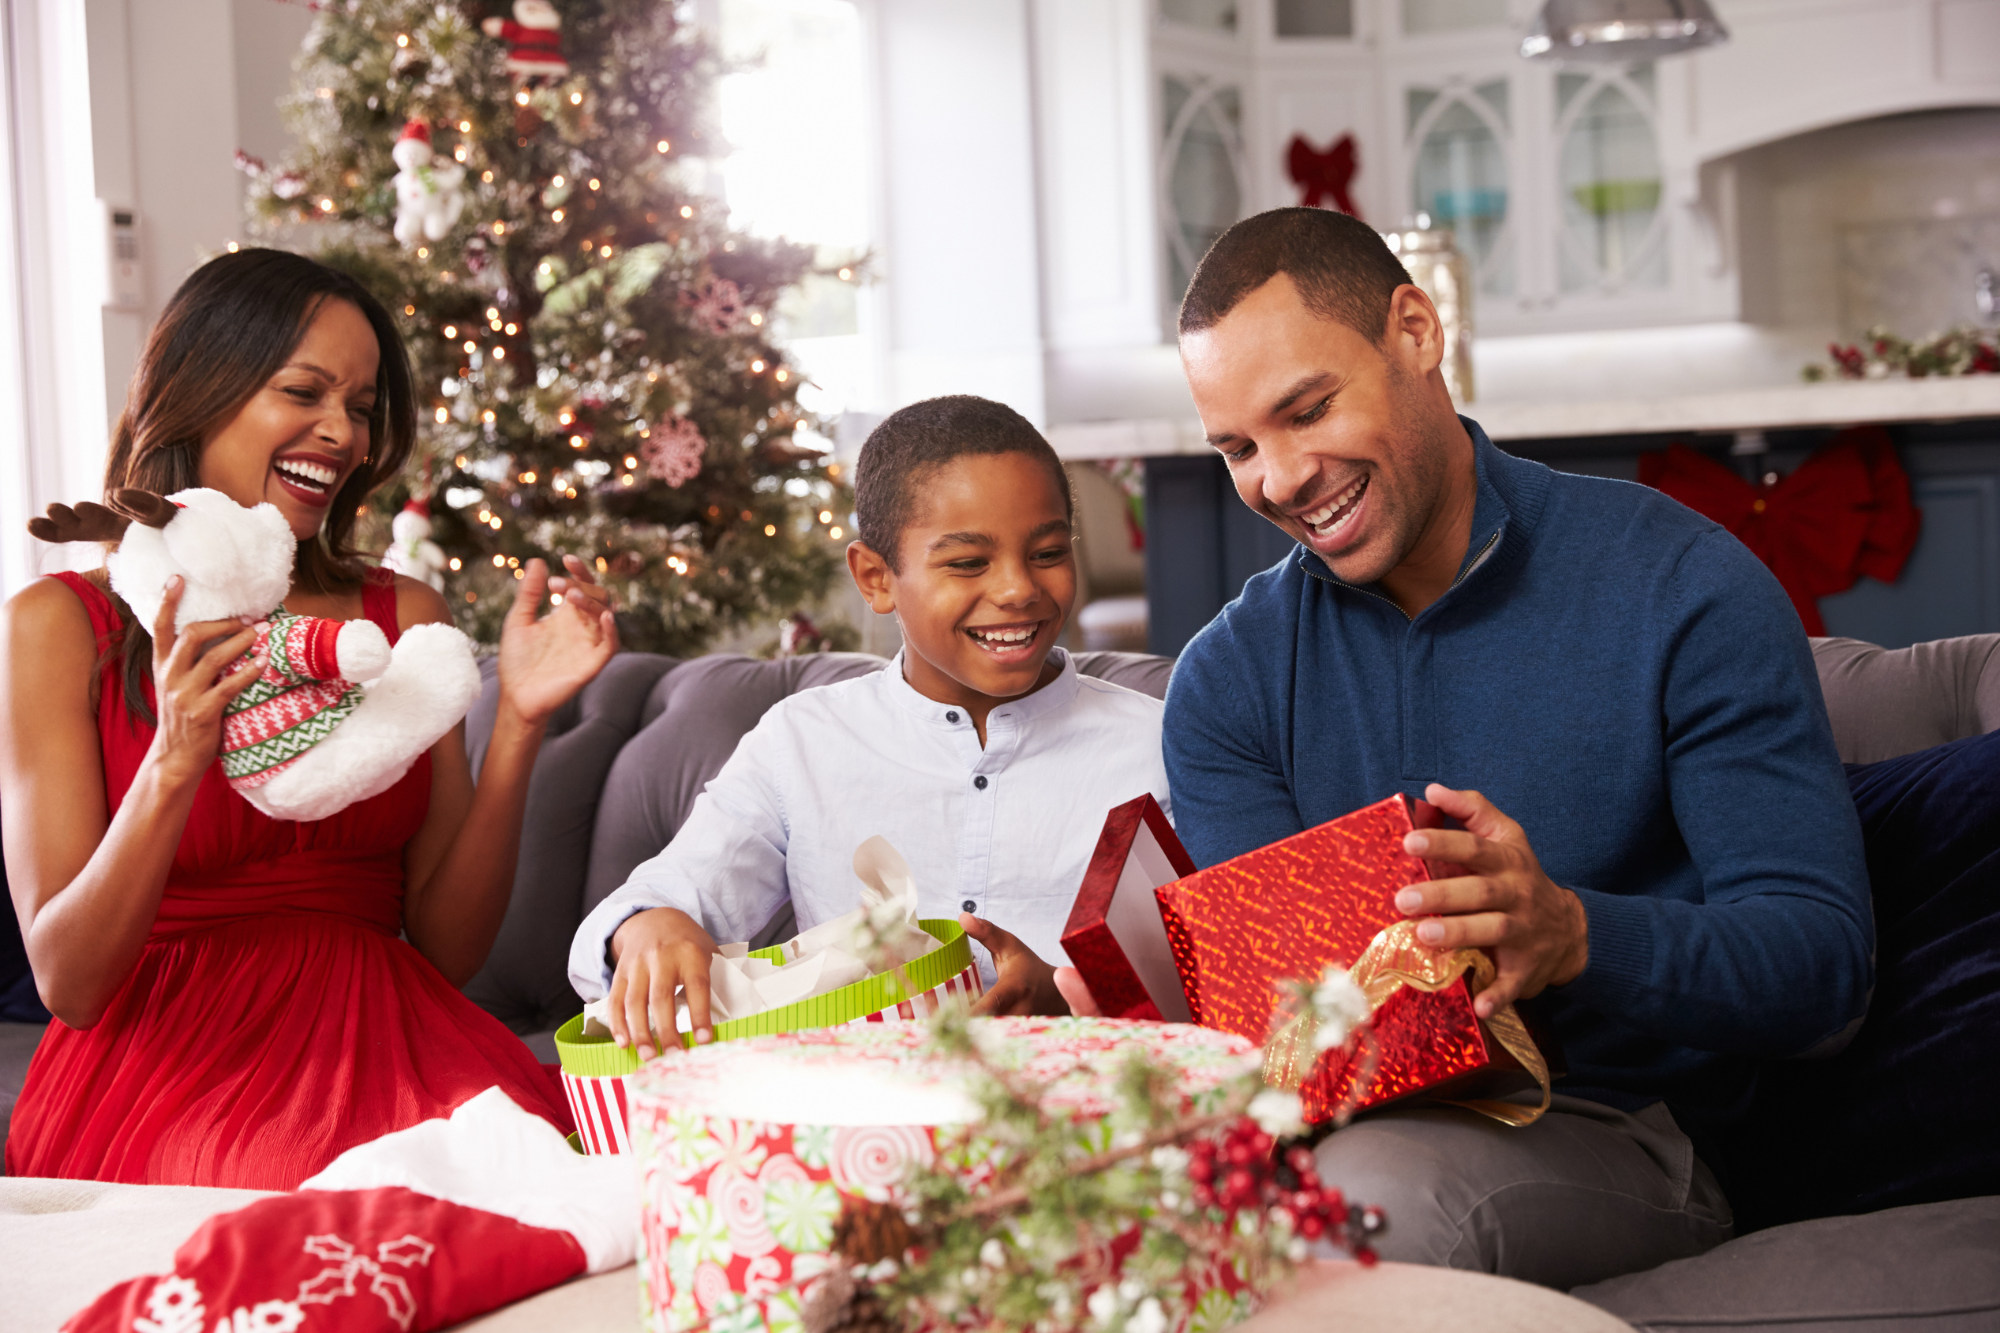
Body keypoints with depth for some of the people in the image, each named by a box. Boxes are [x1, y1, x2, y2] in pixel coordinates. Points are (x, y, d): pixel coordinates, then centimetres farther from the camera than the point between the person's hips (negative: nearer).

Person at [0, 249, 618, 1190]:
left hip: (380, 1038, 3)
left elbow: (447, 950, 7)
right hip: (167, 1066, -3)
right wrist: (175, 764, -19)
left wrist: (518, 723, -5)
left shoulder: (404, 616, 13)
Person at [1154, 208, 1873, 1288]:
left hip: (1609, 1133, -3)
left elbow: (1825, 960, -9)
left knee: (1374, 1190, -37)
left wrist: (1572, 934, -30)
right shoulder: (1228, 679, 10)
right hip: (1350, 1113, 3)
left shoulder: (1678, 589, -4)